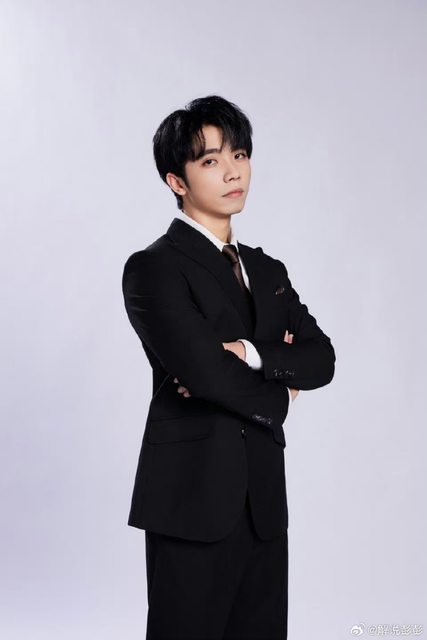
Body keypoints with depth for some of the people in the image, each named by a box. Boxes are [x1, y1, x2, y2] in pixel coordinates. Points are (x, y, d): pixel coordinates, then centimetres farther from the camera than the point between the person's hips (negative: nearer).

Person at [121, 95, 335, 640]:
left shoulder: (268, 271, 16)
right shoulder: (153, 268, -6)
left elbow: (321, 359, 4)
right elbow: (204, 370, -18)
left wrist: (252, 355, -14)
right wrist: (278, 395, -2)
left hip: (265, 504, 6)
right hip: (191, 502, -6)